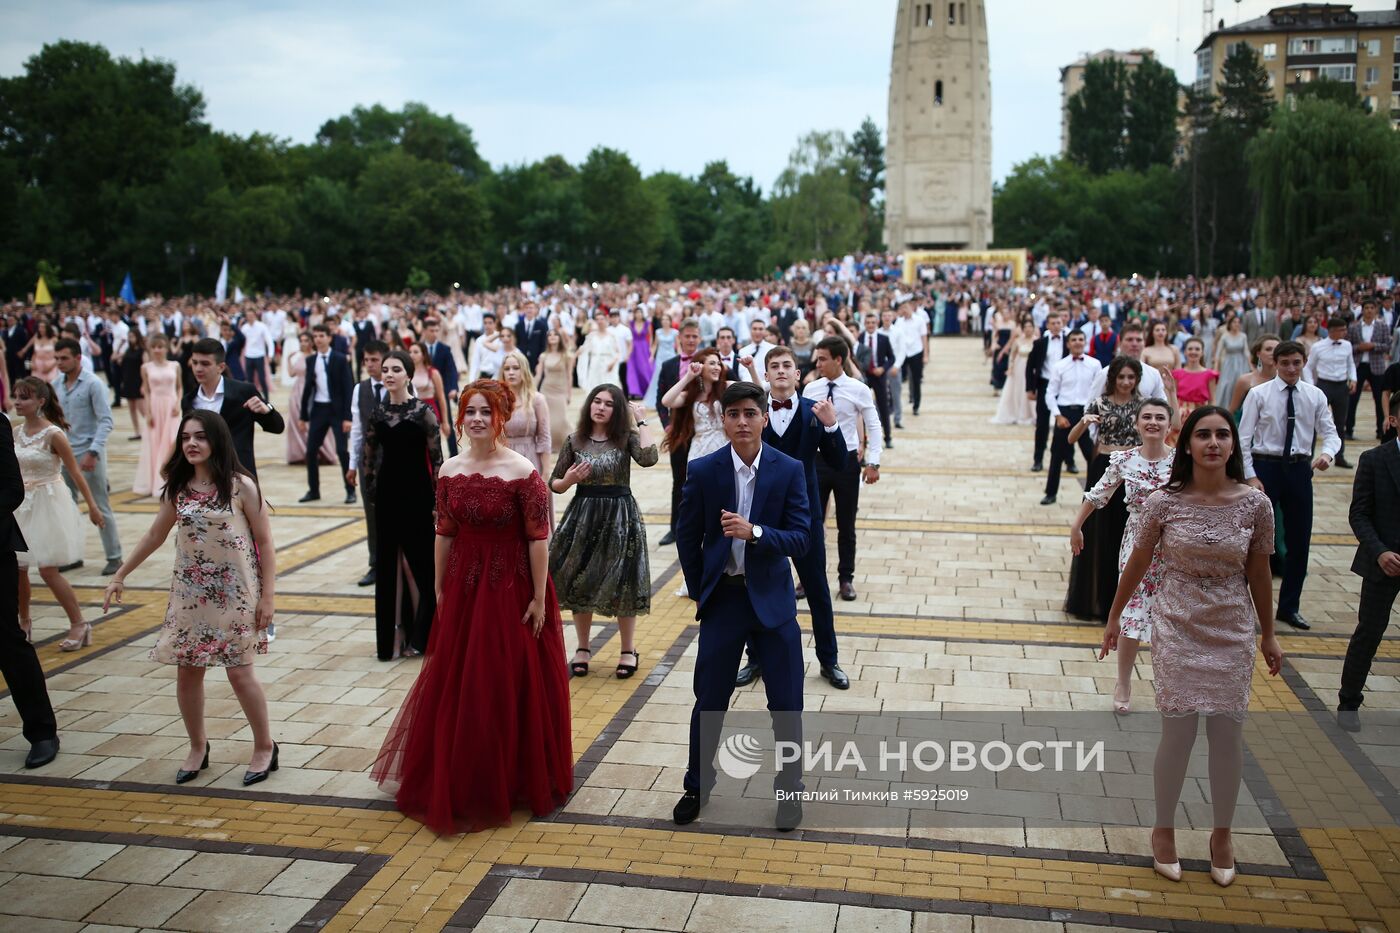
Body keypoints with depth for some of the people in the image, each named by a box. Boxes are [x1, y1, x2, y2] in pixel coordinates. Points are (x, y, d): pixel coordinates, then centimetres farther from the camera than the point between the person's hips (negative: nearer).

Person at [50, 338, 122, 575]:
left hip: (88, 454, -6)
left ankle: (114, 557, 9)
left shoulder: (93, 384, -9)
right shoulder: (55, 385, 7)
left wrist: (92, 452, -21)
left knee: (101, 508, 1)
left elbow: (106, 421, -13)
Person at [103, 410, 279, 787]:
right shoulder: (178, 488, 3)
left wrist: (267, 596, -12)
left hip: (235, 594, -5)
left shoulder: (241, 486, -11)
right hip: (190, 593, 5)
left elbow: (264, 543, -9)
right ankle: (197, 747, 28)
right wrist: (120, 576, 17)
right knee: (187, 672, 8)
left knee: (240, 673, -2)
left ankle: (265, 748, 17)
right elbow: (155, 535, 15)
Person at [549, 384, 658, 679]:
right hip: (583, 515, 2)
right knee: (579, 583, 8)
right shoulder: (574, 441, 3)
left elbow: (649, 458, -24)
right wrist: (568, 480, -13)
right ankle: (583, 647, 27)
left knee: (622, 584, 3)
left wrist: (641, 420, -15)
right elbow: (553, 484, 9)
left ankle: (629, 651, 20)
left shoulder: (626, 438, -2)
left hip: (620, 515, -2)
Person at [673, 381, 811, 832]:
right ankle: (697, 786, 29)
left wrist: (754, 532, -27)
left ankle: (789, 788, 26)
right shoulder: (702, 471, -6)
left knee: (786, 701, 7)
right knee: (709, 699, 10)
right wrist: (700, 592, 4)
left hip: (772, 598, 0)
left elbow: (801, 537, -11)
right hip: (722, 597, 0)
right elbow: (687, 537, 3)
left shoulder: (789, 470, -7)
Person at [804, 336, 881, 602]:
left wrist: (873, 462, -8)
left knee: (846, 525, 10)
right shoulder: (810, 389, -1)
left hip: (846, 461, -2)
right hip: (816, 460, 2)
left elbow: (874, 426, -3)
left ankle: (846, 579, 23)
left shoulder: (858, 390, -8)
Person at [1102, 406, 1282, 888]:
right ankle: (1163, 828, 24)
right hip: (1177, 629, -1)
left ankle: (1222, 833, 30)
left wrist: (1268, 635, 11)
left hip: (1232, 632, 1)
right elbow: (1137, 564, 2)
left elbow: (1258, 575, 4)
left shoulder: (1255, 504, -7)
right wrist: (1114, 618, 9)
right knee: (1178, 733, 1)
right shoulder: (1164, 502, -9)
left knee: (1228, 734, 6)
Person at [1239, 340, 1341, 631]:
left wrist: (1327, 453, -22)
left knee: (1299, 539, 9)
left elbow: (1330, 433, 0)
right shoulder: (1258, 394, -4)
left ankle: (1289, 607, 25)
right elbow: (1244, 438, -5)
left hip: (1300, 469, 3)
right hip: (1265, 466, -3)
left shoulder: (1315, 396, 3)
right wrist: (1251, 476, -12)